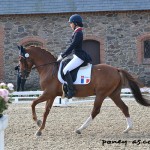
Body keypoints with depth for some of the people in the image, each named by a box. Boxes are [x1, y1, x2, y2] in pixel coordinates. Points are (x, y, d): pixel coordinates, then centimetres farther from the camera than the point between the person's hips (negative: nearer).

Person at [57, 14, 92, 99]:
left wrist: (62, 56, -15)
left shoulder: (78, 33, -15)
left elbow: (72, 46, -19)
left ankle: (71, 91, -23)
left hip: (79, 57, -11)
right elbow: (72, 47, 22)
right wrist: (63, 55, 16)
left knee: (66, 70, -21)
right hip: (77, 56, 11)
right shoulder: (77, 33, 16)